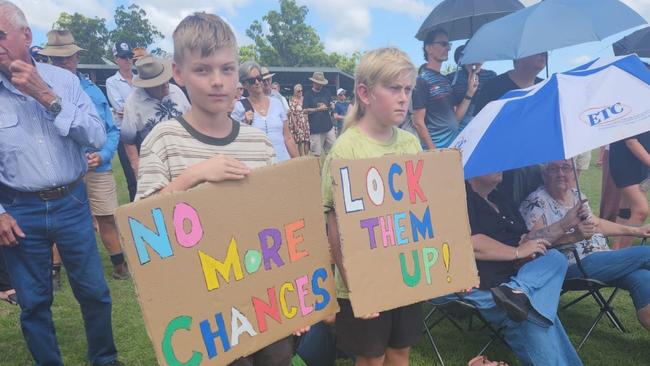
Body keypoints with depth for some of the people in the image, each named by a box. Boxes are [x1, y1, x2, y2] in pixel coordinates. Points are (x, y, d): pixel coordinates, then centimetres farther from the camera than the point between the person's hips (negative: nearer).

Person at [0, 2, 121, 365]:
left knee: (94, 291, 11)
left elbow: (98, 137, -11)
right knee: (34, 302, 12)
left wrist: (49, 98, -17)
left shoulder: (63, 79, -2)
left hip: (72, 203, 1)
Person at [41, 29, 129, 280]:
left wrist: (103, 155, -9)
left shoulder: (93, 90, 7)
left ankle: (120, 266, 26)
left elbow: (112, 130, 7)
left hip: (98, 169, 2)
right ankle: (54, 271, 26)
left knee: (107, 219, 10)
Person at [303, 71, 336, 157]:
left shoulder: (326, 92, 12)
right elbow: (305, 110, -8)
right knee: (316, 154, -4)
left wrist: (330, 106, -6)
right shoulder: (308, 94, -1)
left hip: (328, 126, 4)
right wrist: (318, 109, -17)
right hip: (315, 128, -4)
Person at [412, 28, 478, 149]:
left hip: (454, 148, 7)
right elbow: (418, 123, -14)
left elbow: (455, 119, 12)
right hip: (437, 150, -7)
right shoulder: (422, 80, -10)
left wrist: (470, 92, 3)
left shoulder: (446, 80, 13)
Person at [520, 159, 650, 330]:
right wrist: (575, 236, -31)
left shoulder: (576, 194, 15)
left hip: (601, 260, 7)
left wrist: (636, 230, 28)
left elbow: (596, 224, 27)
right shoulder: (536, 202, -10)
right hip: (573, 267, -7)